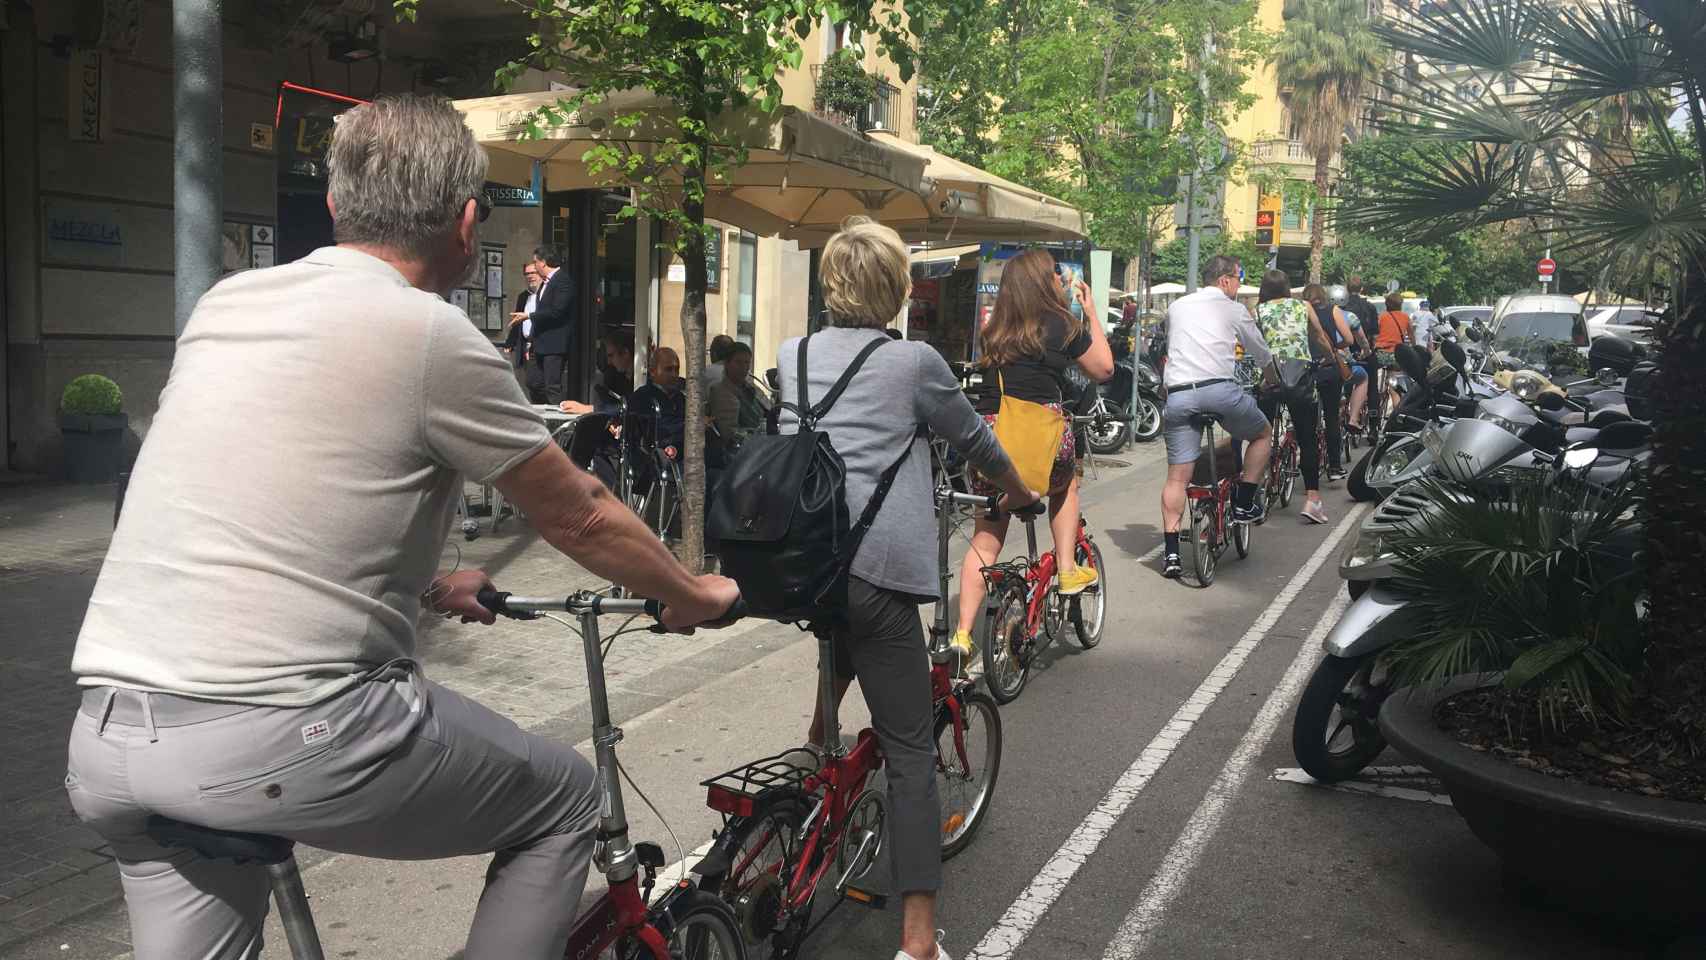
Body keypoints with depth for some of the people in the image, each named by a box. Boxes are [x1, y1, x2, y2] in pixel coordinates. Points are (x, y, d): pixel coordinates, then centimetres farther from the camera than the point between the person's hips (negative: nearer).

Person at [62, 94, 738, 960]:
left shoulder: (224, 303, 12)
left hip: (103, 737, 7)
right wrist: (692, 595, 21)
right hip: (284, 738, -7)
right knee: (563, 798, 14)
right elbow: (581, 521, 3)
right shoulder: (432, 337, -8)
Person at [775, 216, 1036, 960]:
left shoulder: (791, 356, 16)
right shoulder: (914, 362, 4)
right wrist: (1016, 490, 37)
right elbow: (973, 436, 18)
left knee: (848, 621, 40)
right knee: (910, 750, 1)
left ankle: (817, 742, 33)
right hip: (874, 564, -5)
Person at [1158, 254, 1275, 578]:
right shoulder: (1233, 309, 11)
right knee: (1263, 434, 25)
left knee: (1177, 476, 7)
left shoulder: (1176, 307, 21)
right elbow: (1261, 352, 23)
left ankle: (1171, 552, 2)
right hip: (1219, 389, -3)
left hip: (1177, 394, 4)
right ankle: (1245, 504, 22)